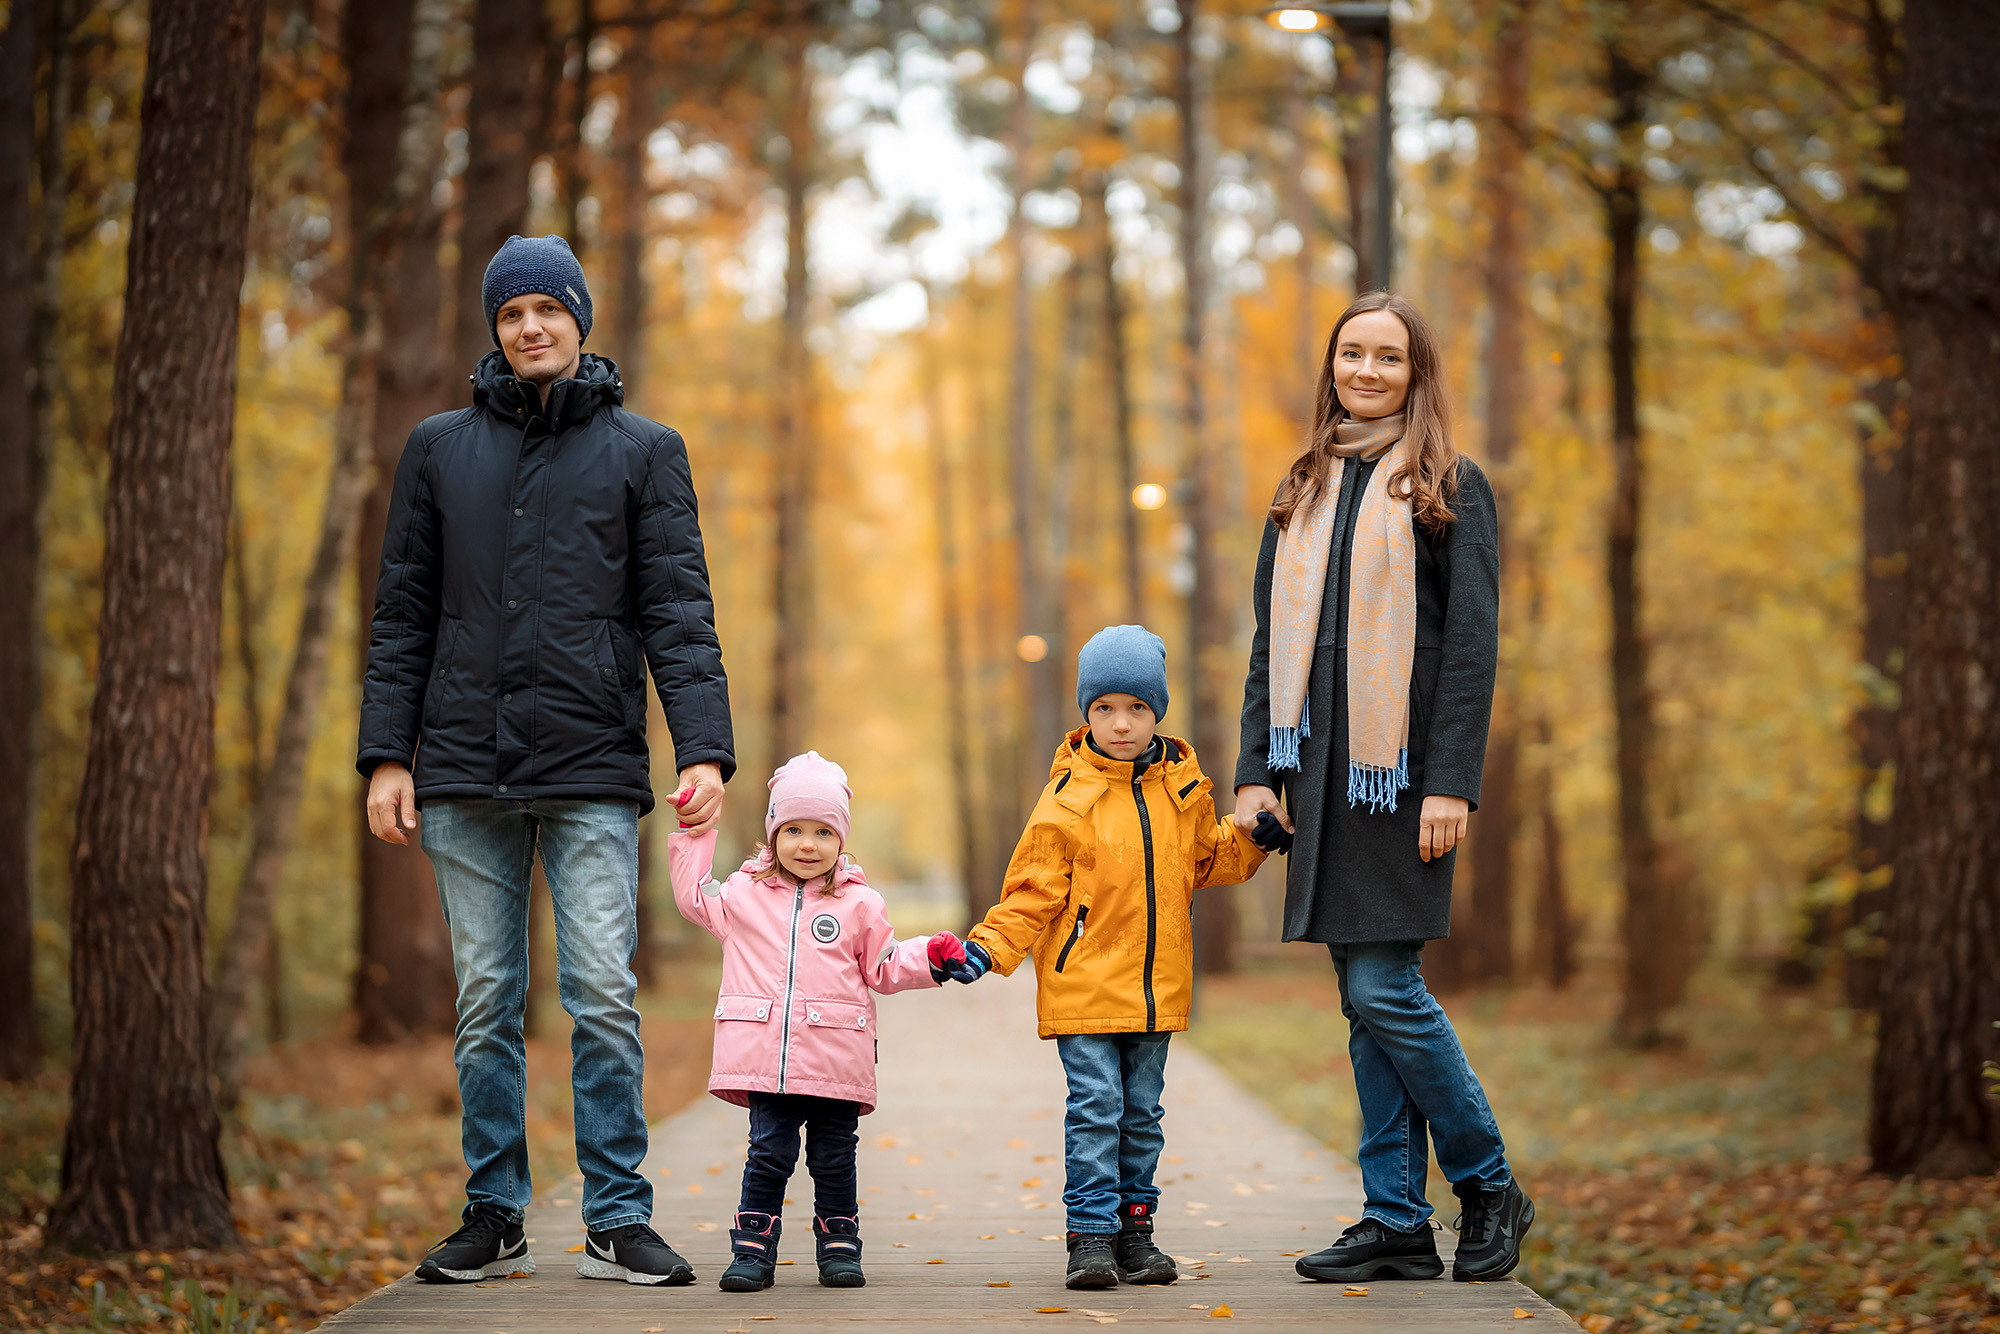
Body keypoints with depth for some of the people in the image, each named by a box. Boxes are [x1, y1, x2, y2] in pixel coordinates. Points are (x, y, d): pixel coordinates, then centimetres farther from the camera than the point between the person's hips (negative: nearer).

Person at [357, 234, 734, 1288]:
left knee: (604, 996, -7)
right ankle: (494, 1215, 12)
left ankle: (618, 1220, -1)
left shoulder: (643, 451, 8)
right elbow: (402, 615, 11)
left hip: (593, 771, -2)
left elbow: (680, 614, 2)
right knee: (485, 1002, 5)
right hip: (466, 767, 2)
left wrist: (705, 749, -10)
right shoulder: (440, 449, 12)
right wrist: (386, 754, 2)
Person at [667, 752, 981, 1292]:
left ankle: (839, 1246, 17)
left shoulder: (860, 904, 7)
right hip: (765, 1058, 0)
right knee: (769, 1152, -2)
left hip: (836, 1059, 0)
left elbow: (884, 967, 14)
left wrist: (931, 956, -1)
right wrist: (694, 833, 18)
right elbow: (694, 893, 23)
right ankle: (753, 1249, 5)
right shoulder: (745, 893, 10)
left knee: (833, 1158, 6)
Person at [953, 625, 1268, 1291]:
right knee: (1095, 1107, -8)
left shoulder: (1183, 787, 7)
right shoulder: (1067, 798, -6)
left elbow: (1206, 860, 22)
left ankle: (1134, 1228, 19)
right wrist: (989, 945, -17)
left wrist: (1250, 835, 5)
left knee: (1141, 1112, 10)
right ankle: (1092, 1234, -2)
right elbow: (1034, 891, -5)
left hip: (1157, 983, 4)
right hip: (1083, 984, -4)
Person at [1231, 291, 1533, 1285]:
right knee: (1364, 1000, 5)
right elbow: (1270, 643, 17)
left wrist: (1452, 783, -15)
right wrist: (1256, 771, 8)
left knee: (1384, 988, -11)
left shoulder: (1449, 491, 0)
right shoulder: (1303, 494, 16)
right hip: (1323, 771, 6)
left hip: (1400, 767, -6)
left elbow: (1472, 644, -7)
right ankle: (1397, 1223, 9)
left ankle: (1489, 1188, 7)